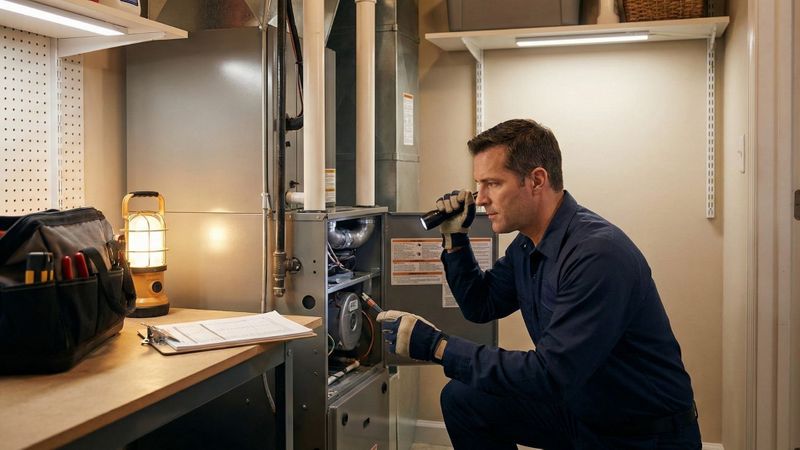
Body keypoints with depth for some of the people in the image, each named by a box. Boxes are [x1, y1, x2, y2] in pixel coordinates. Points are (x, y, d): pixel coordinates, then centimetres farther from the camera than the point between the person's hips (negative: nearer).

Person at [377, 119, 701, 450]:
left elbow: (550, 375, -31)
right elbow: (480, 306, 13)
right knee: (460, 398, 3)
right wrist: (454, 237, 0)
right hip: (577, 406, 8)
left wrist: (436, 345, -30)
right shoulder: (527, 245, 0)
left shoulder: (598, 254, -28)